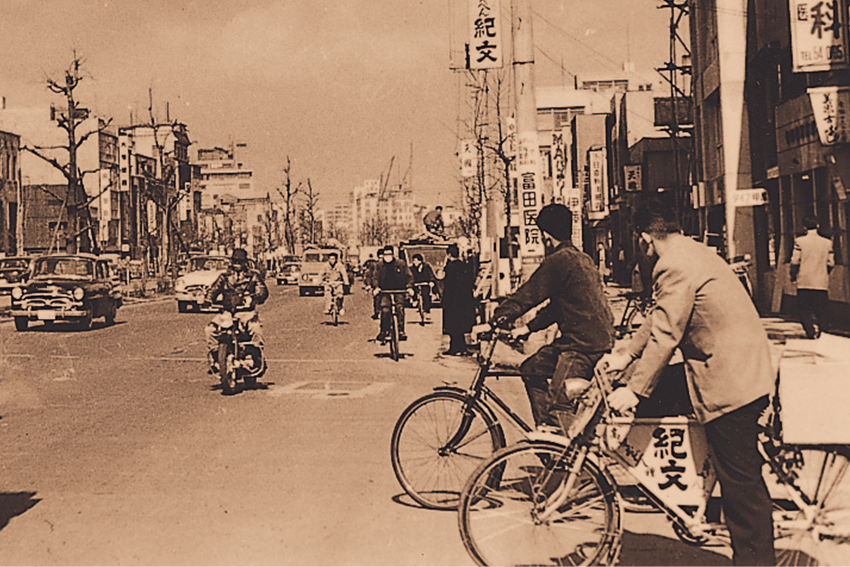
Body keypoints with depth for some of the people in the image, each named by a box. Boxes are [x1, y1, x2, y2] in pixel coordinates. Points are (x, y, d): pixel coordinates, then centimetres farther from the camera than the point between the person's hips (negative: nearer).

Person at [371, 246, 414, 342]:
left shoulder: (401, 264, 8)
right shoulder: (379, 266, 11)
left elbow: (409, 276, 9)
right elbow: (375, 277, 4)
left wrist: (409, 287, -9)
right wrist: (376, 287, -16)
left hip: (399, 291, -1)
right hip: (385, 292, 1)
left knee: (400, 307, -29)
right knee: (385, 309, -26)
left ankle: (401, 331, -24)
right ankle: (384, 332, -16)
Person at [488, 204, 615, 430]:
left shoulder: (558, 261, -13)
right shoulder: (583, 259, 17)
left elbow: (526, 296, -11)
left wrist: (494, 322, -2)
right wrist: (527, 328, 22)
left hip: (583, 345, -10)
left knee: (558, 406, -12)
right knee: (532, 369, 18)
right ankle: (546, 429, 22)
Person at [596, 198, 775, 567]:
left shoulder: (675, 266, -16)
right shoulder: (691, 252, 16)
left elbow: (664, 336, -18)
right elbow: (661, 318, 22)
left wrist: (635, 390, -13)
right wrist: (627, 354, 23)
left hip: (731, 381, -11)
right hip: (746, 371, 11)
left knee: (740, 479, -2)